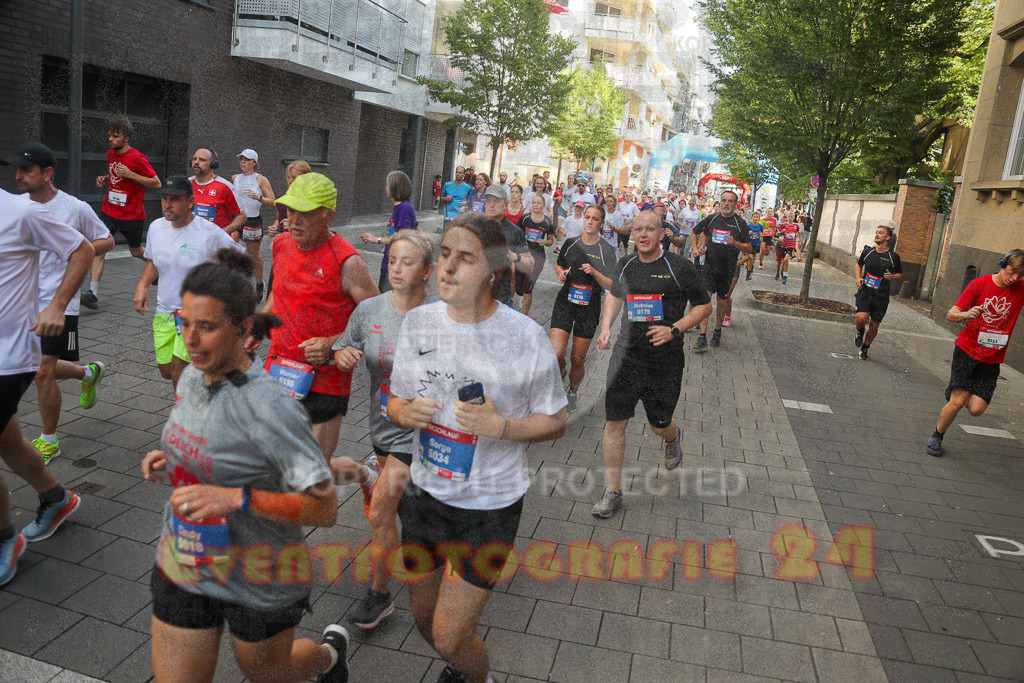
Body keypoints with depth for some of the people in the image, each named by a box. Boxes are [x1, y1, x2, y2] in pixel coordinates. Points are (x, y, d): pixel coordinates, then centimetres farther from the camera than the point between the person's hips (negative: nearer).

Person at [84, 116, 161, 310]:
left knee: (136, 252, 12)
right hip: (109, 211, 5)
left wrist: (130, 174, -21)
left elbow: (157, 184, -13)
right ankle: (93, 293, -15)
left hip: (132, 214, -5)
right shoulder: (110, 154, 9)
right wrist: (104, 179, 5)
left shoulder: (137, 158, -12)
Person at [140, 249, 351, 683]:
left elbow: (324, 508, -26)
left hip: (260, 582, -5)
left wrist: (237, 498, -35)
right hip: (183, 566, 6)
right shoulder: (191, 377, -4)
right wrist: (167, 460, -3)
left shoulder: (268, 407, -27)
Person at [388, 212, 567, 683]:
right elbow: (395, 402, 7)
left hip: (490, 507, -4)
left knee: (449, 636, 1)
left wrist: (500, 426, -24)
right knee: (424, 619, 21)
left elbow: (555, 422, -7)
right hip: (425, 493, 5)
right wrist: (406, 412, -16)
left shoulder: (526, 337, -16)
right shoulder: (418, 321, -4)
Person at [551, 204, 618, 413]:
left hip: (589, 308, -1)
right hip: (565, 302, 1)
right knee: (556, 354, -15)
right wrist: (561, 273, -2)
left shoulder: (607, 250, -4)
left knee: (578, 359, 6)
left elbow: (611, 285, -6)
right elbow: (559, 265, 20)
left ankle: (573, 391, 35)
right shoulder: (570, 243, 4)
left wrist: (594, 272, -22)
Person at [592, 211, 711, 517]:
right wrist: (606, 328, 9)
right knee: (614, 423, -2)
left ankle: (673, 437, 52)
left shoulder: (679, 267, -7)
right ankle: (612, 492, 11)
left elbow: (704, 306, -1)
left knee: (659, 425, 11)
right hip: (626, 354, 3)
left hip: (665, 360, -3)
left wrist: (674, 330, -14)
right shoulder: (625, 264, 6)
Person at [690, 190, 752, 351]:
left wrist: (735, 243, -18)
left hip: (727, 269, 0)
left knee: (722, 301, 10)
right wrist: (695, 248, 6)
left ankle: (717, 332, 32)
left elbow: (749, 249, 0)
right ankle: (702, 338, -16)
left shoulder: (741, 223, 0)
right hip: (709, 266, 0)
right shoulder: (711, 218, 5)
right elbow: (695, 232, 21)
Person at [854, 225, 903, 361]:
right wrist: (858, 277, 3)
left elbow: (900, 275, 9)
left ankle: (864, 348, 28)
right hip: (864, 291, 1)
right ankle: (860, 332, 14)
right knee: (861, 318, -22)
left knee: (874, 326, 5)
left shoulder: (893, 257, -5)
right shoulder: (868, 251, 1)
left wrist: (892, 277, -14)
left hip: (881, 296, 0)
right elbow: (859, 264, 21)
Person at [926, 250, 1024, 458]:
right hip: (967, 350, -2)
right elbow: (951, 314, -7)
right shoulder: (979, 284, -5)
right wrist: (965, 315, -29)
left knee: (977, 409, -6)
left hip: (991, 359, 2)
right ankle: (936, 437, 14)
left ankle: (956, 390, 28)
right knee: (958, 402, -11)